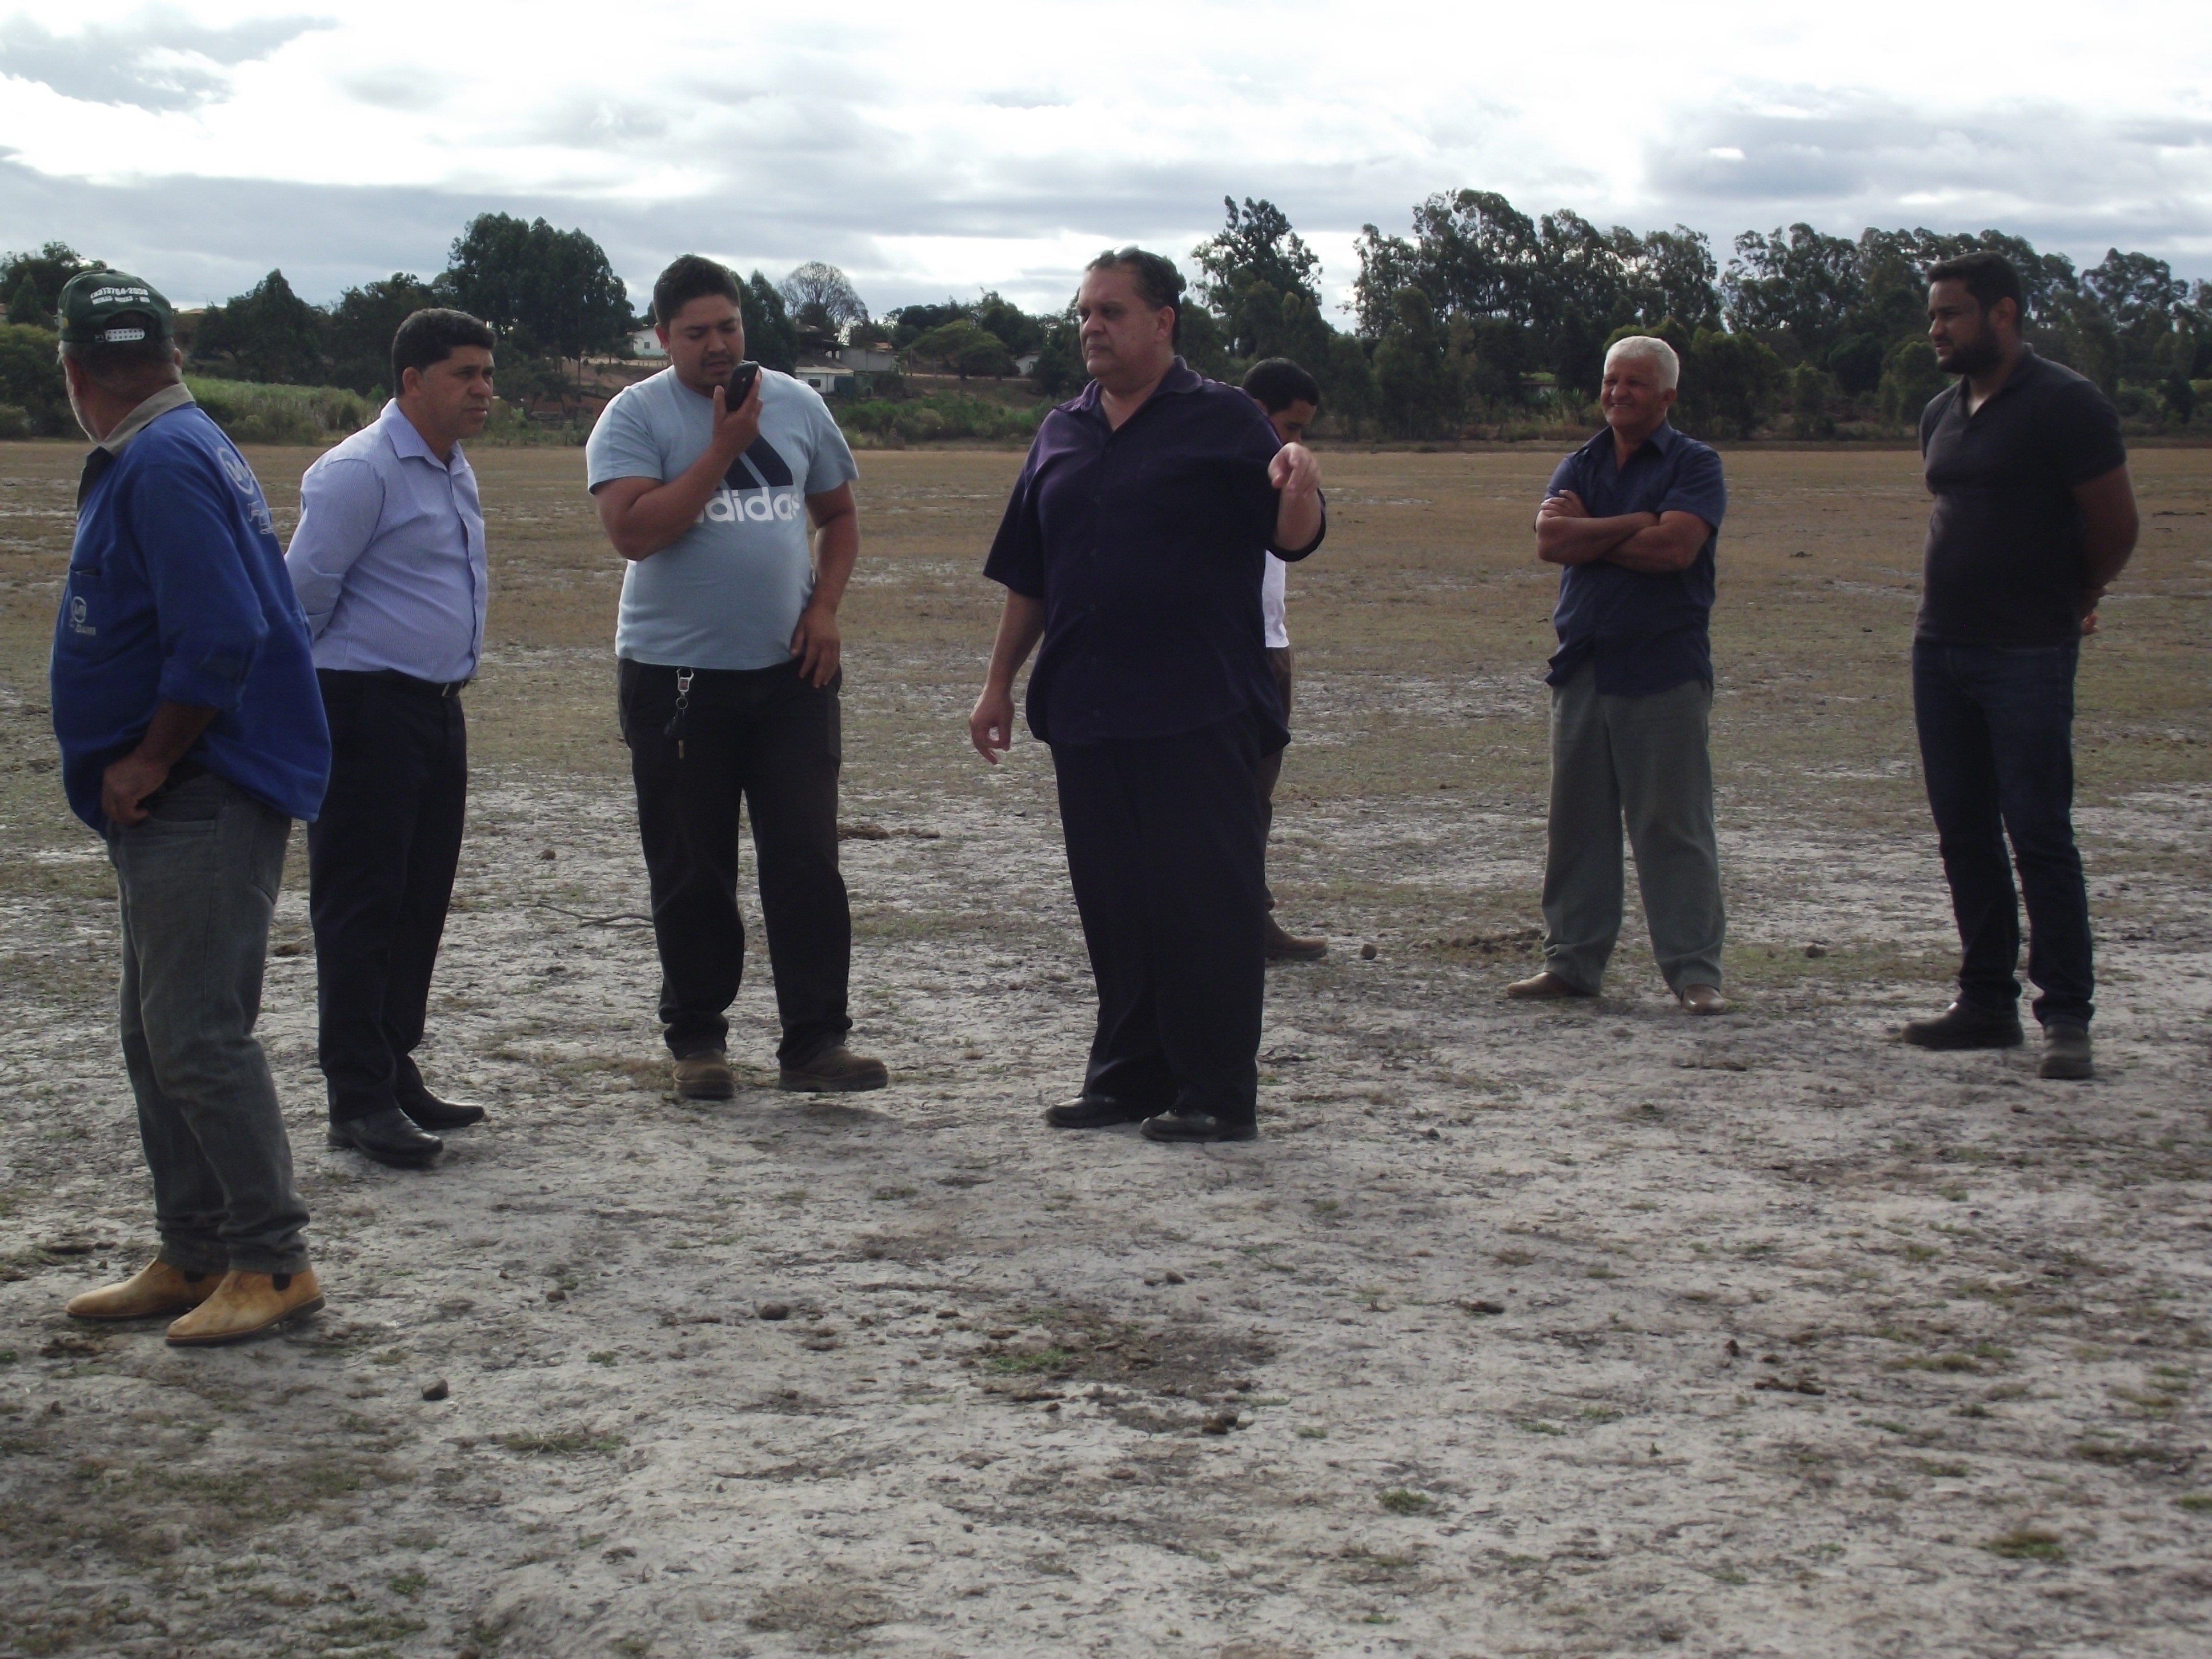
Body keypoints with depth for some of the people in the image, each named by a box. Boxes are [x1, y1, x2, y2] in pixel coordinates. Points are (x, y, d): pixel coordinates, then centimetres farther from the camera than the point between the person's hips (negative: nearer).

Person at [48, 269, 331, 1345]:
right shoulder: (158, 455, 16)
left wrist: (148, 761, -16)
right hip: (173, 804, 11)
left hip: (203, 800, -11)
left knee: (197, 1038, -8)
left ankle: (272, 1264, -2)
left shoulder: (164, 464, -16)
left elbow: (222, 639, -25)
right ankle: (192, 1258, 22)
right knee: (158, 1040, 14)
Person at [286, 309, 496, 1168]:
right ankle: (359, 1098, -1)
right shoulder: (359, 473, -13)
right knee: (361, 905, -5)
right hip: (366, 711, -9)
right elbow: (303, 592, -11)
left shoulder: (455, 471, 15)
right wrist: (298, 700, -2)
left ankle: (395, 1073, 22)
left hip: (437, 709, 9)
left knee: (420, 902, 12)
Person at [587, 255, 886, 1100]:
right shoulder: (636, 416, -3)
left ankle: (815, 1042, 2)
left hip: (792, 672, 3)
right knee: (692, 872, 5)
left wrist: (825, 607, 2)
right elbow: (632, 532, -17)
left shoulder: (797, 404, 9)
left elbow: (838, 514, 18)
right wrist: (723, 449, -17)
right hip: (676, 674, -2)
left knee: (807, 858, -3)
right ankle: (696, 1039, 18)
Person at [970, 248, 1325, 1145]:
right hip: (1085, 707, 6)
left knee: (1207, 900, -4)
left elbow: (1293, 539, -8)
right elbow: (1027, 576, 20)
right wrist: (1000, 683, 17)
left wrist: (1302, 489, -30)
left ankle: (1218, 1093, 2)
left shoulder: (1223, 420, 0)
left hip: (1200, 709, -6)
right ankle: (1128, 1075, 21)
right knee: (1112, 903, 10)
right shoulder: (1062, 433, 16)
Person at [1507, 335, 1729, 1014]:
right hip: (1583, 668, 5)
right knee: (1575, 823, 8)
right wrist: (1636, 523, -10)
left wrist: (1588, 534, -5)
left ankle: (1696, 972, -2)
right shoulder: (1579, 466, 15)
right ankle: (1570, 960, 16)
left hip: (1665, 671, -5)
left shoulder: (1694, 465, 0)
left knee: (1674, 825, -5)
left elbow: (1675, 548, -17)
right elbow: (1551, 541, -3)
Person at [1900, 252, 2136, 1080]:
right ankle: (1986, 1001, 17)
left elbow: (2114, 528, -5)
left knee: (2039, 836, -7)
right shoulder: (1942, 414, 13)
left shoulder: (2066, 404, -9)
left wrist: (2069, 598, 10)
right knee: (1965, 835, 9)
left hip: (2028, 658, -7)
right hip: (1939, 648, 7)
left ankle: (2066, 1018, -3)